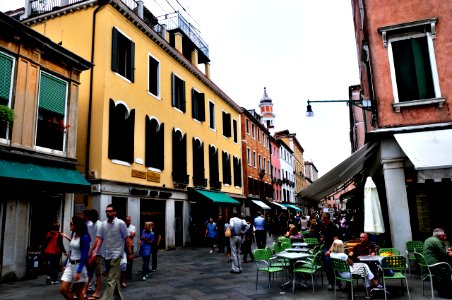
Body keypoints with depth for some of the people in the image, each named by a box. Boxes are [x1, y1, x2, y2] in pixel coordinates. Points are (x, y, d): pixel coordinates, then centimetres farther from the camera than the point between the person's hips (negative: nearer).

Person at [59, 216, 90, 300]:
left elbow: (84, 255, -18)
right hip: (70, 264, 7)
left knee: (78, 292, 4)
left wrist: (79, 271, -21)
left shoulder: (84, 237, -16)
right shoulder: (73, 234, 6)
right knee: (63, 289, 2)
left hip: (79, 265, -7)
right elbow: (71, 251, 14)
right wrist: (67, 265, 14)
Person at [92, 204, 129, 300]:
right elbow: (100, 238, 8)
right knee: (114, 278, 18)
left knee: (111, 280, -10)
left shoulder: (120, 223, -9)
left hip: (116, 254, -6)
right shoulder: (103, 224, 5)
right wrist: (95, 251, -3)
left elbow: (126, 238, -5)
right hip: (106, 255, 6)